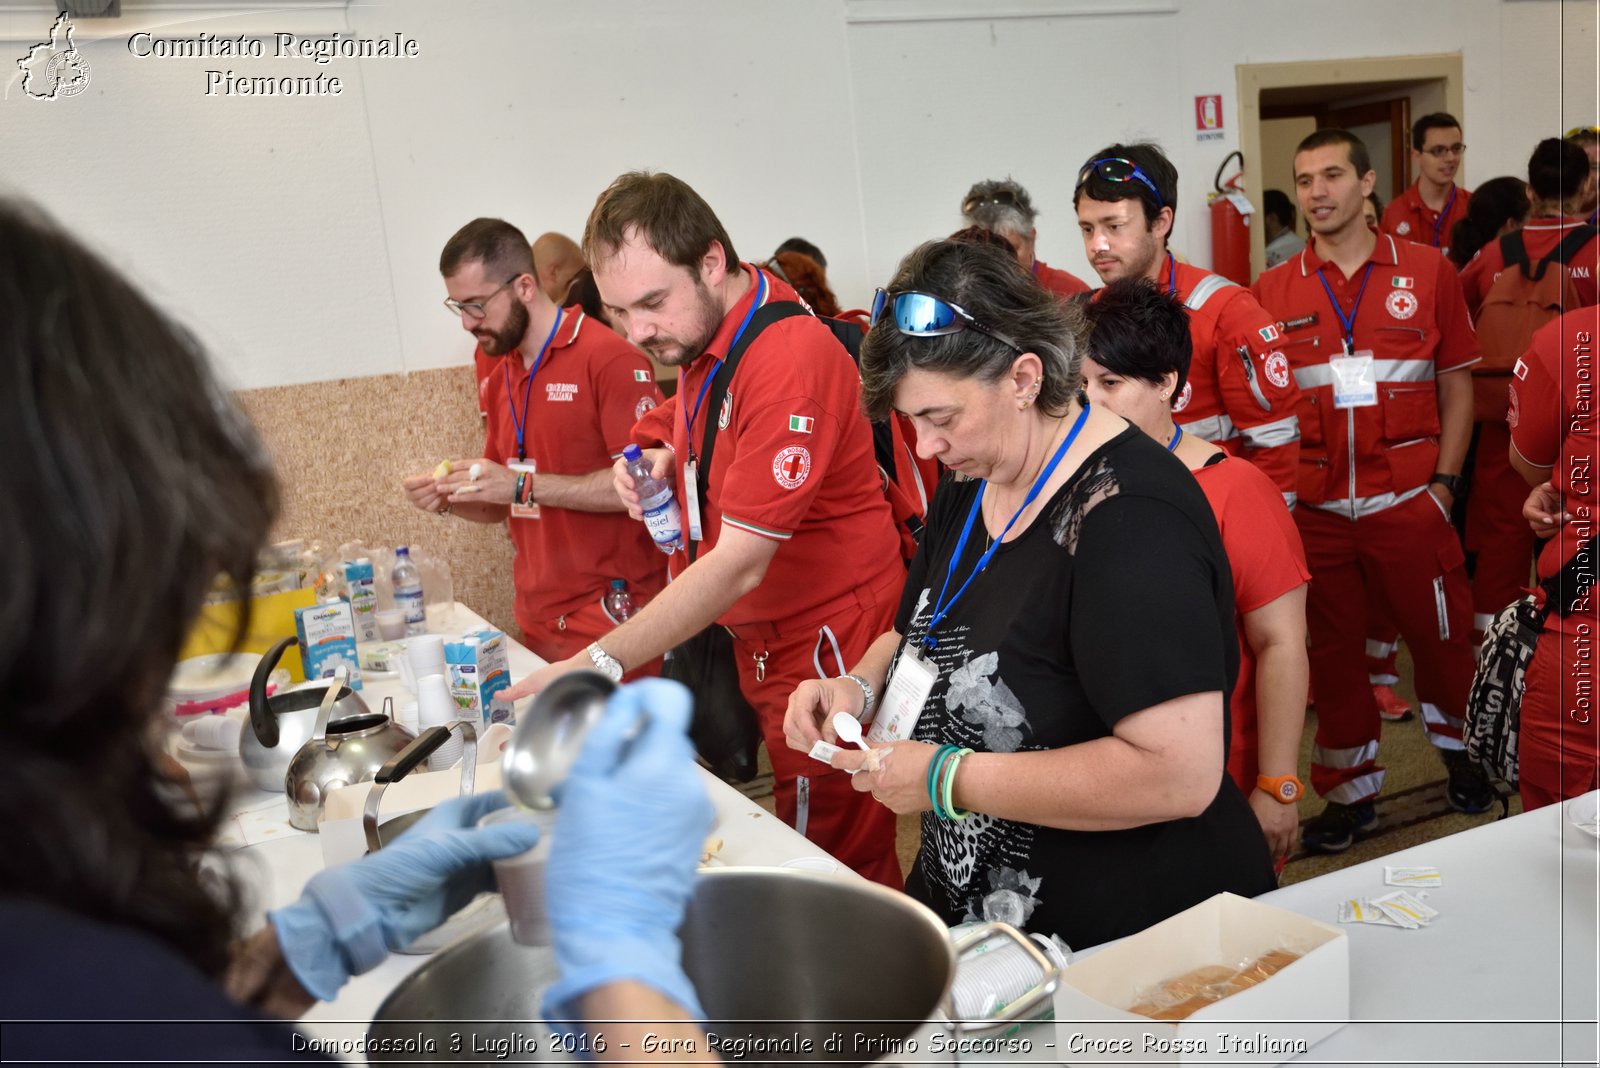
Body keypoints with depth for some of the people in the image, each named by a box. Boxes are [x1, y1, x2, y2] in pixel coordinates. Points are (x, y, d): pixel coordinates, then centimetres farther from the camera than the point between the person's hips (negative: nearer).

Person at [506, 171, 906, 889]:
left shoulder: (789, 357, -23)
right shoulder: (699, 339, 6)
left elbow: (740, 564, -27)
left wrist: (597, 665, -31)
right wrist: (663, 460, 0)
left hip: (829, 647, -8)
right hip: (757, 642, 8)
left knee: (840, 871, 0)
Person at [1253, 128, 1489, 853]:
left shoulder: (1427, 271, 3)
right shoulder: (1272, 292, 4)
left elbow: (1457, 384, 6)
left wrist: (1444, 481, -1)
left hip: (1407, 500, -1)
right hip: (1314, 509, 1)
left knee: (1440, 633, 9)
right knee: (1331, 650, 10)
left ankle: (1463, 755, 36)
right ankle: (1351, 793, 26)